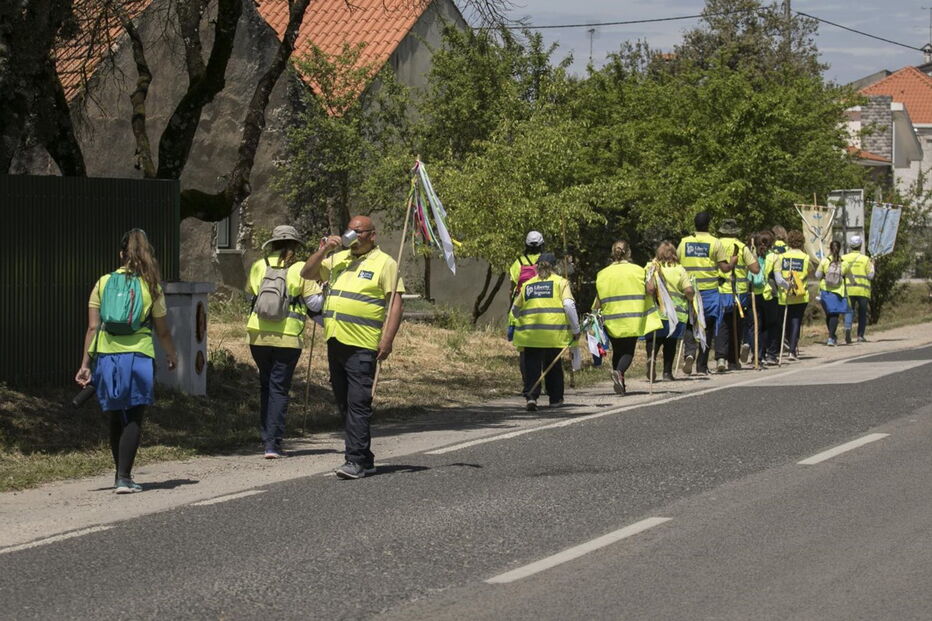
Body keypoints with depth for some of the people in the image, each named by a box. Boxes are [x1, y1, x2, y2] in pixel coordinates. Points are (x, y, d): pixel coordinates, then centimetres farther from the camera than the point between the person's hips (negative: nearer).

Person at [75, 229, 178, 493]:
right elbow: (162, 331, 5)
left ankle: (121, 474, 26)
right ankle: (124, 478, -9)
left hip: (107, 356, 3)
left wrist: (85, 364, 4)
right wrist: (172, 356, 23)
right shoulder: (151, 286, 0)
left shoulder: (103, 283, 4)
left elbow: (92, 327, 1)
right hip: (138, 357, -3)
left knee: (116, 420, 16)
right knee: (133, 420, 0)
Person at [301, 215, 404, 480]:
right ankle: (365, 459, 14)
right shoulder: (338, 259, 18)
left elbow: (395, 303, -6)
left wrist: (387, 340, -16)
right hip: (336, 340, 7)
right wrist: (324, 249, 3)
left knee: (358, 403, -12)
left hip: (362, 345, -7)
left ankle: (357, 460, -13)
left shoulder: (384, 263, -1)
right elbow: (306, 274, 18)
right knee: (344, 403, 8)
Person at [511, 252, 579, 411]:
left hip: (530, 333, 1)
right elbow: (569, 305, -6)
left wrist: (522, 321, 41)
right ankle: (555, 398, 20)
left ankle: (531, 396, -15)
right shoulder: (560, 282, 6)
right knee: (553, 365, 13)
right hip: (554, 333, -1)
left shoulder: (527, 285, 15)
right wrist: (575, 329, -1)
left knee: (532, 366, 3)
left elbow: (515, 310, 20)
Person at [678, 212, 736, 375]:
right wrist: (734, 261, 14)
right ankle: (702, 366, 10)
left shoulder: (684, 242, 4)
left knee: (690, 326, 9)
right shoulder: (715, 243, -4)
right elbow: (725, 268, -5)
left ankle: (689, 353, -17)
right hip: (709, 291, -2)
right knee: (707, 328, 8)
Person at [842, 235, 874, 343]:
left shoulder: (844, 258, 2)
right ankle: (860, 335, 12)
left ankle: (847, 328, -24)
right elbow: (870, 275, -2)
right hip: (863, 290, -1)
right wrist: (872, 265, 13)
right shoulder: (865, 259, -1)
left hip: (848, 289, 1)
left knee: (849, 311, 4)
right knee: (862, 313, 12)